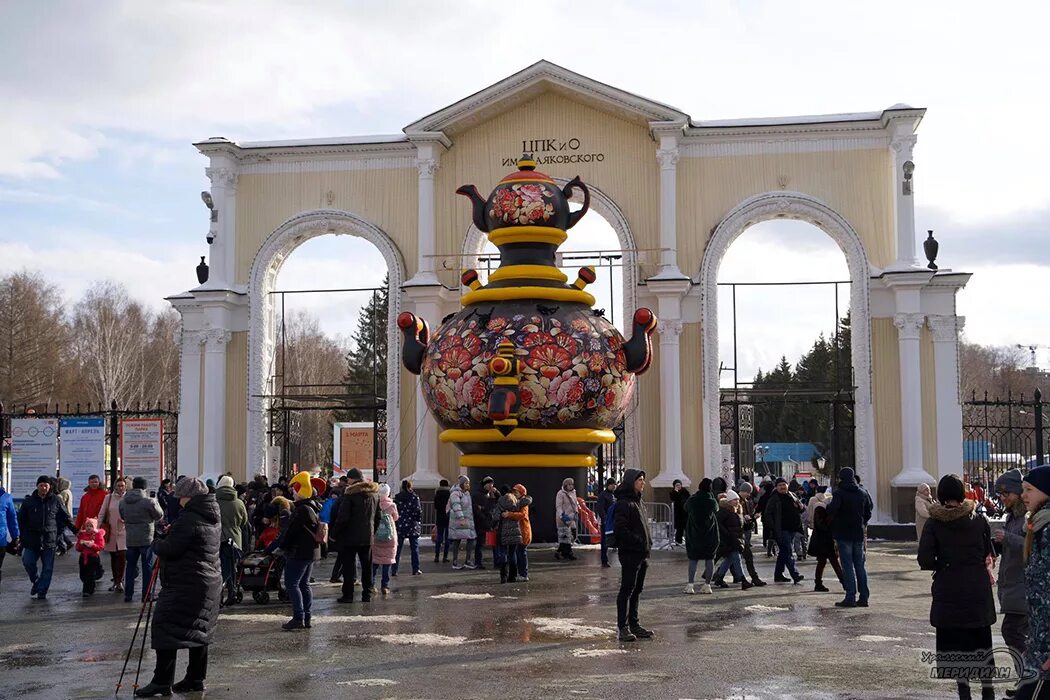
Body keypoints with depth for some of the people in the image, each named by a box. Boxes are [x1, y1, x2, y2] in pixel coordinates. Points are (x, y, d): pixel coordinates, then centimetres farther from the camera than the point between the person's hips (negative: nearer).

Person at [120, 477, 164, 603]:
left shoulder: (122, 502, 1)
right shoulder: (148, 501, -16)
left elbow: (122, 517, 14)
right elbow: (159, 515, -3)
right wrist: (156, 504, 13)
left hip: (130, 539, 4)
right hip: (146, 539, -4)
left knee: (130, 565, 13)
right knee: (147, 566, 6)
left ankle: (128, 594, 13)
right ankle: (146, 595, 8)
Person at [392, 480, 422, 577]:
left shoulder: (397, 497, 0)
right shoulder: (414, 497, -5)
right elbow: (418, 511, -7)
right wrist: (419, 524, 3)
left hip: (400, 526, 1)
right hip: (412, 526, -1)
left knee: (397, 549, 5)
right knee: (414, 548, 8)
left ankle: (394, 570, 1)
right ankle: (415, 570, 8)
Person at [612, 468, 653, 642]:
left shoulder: (638, 502, 16)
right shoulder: (624, 503, -14)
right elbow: (620, 529, -22)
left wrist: (648, 543, 12)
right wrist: (639, 541, -18)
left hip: (642, 554, 9)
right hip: (630, 553, -9)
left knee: (637, 590, 14)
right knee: (627, 590, -5)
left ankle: (634, 624, 21)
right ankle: (623, 628, -1)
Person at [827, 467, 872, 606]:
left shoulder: (840, 492, -12)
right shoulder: (863, 493, 8)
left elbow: (832, 509, -26)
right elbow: (868, 512, 12)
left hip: (843, 533, -5)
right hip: (858, 533, 5)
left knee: (848, 566, -3)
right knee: (860, 565, 10)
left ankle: (850, 598, -5)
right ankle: (863, 597, 10)